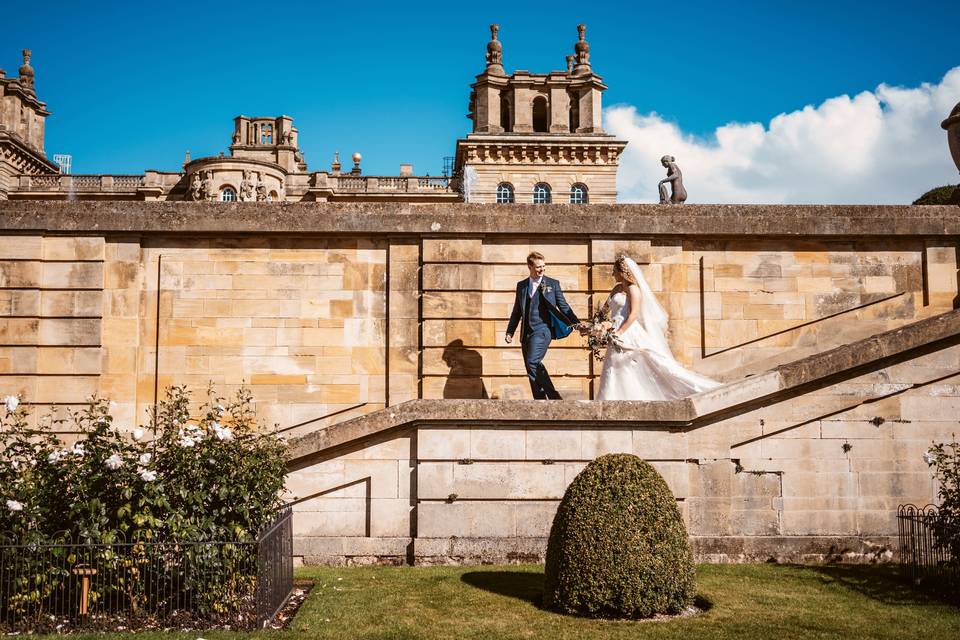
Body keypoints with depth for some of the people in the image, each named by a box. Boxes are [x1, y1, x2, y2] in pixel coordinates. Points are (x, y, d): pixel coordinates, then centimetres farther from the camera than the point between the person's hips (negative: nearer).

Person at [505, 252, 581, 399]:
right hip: (526, 333, 5)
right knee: (532, 371, 5)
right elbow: (517, 311, 19)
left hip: (542, 330, -5)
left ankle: (553, 396, -13)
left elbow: (563, 306, 3)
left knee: (532, 362, -22)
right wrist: (510, 332, 12)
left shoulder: (552, 284, 3)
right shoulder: (521, 285, 14)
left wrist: (576, 323, -9)